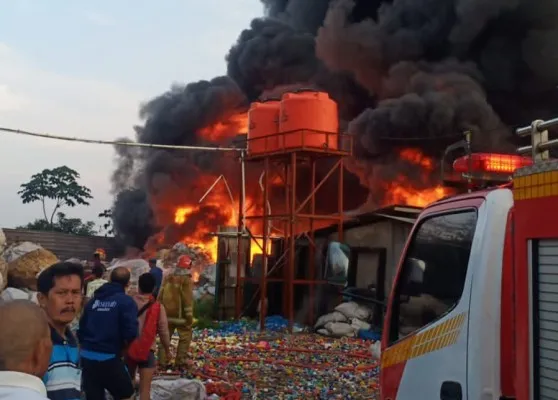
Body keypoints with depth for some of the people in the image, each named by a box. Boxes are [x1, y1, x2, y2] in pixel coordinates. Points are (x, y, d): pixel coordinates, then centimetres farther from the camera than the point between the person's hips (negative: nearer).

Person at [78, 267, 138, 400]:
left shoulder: (94, 299, 10)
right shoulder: (126, 301, -6)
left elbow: (81, 327, 11)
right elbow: (131, 332, -15)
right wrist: (122, 347, 5)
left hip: (86, 357, 5)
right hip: (109, 358, -5)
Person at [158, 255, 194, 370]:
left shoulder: (168, 278, 6)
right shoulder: (186, 280, -13)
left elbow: (160, 296, 11)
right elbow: (188, 300, -15)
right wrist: (189, 316, -11)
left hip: (167, 314, 5)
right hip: (181, 315, -5)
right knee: (185, 337, 6)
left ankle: (162, 361, 13)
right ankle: (180, 362, 3)